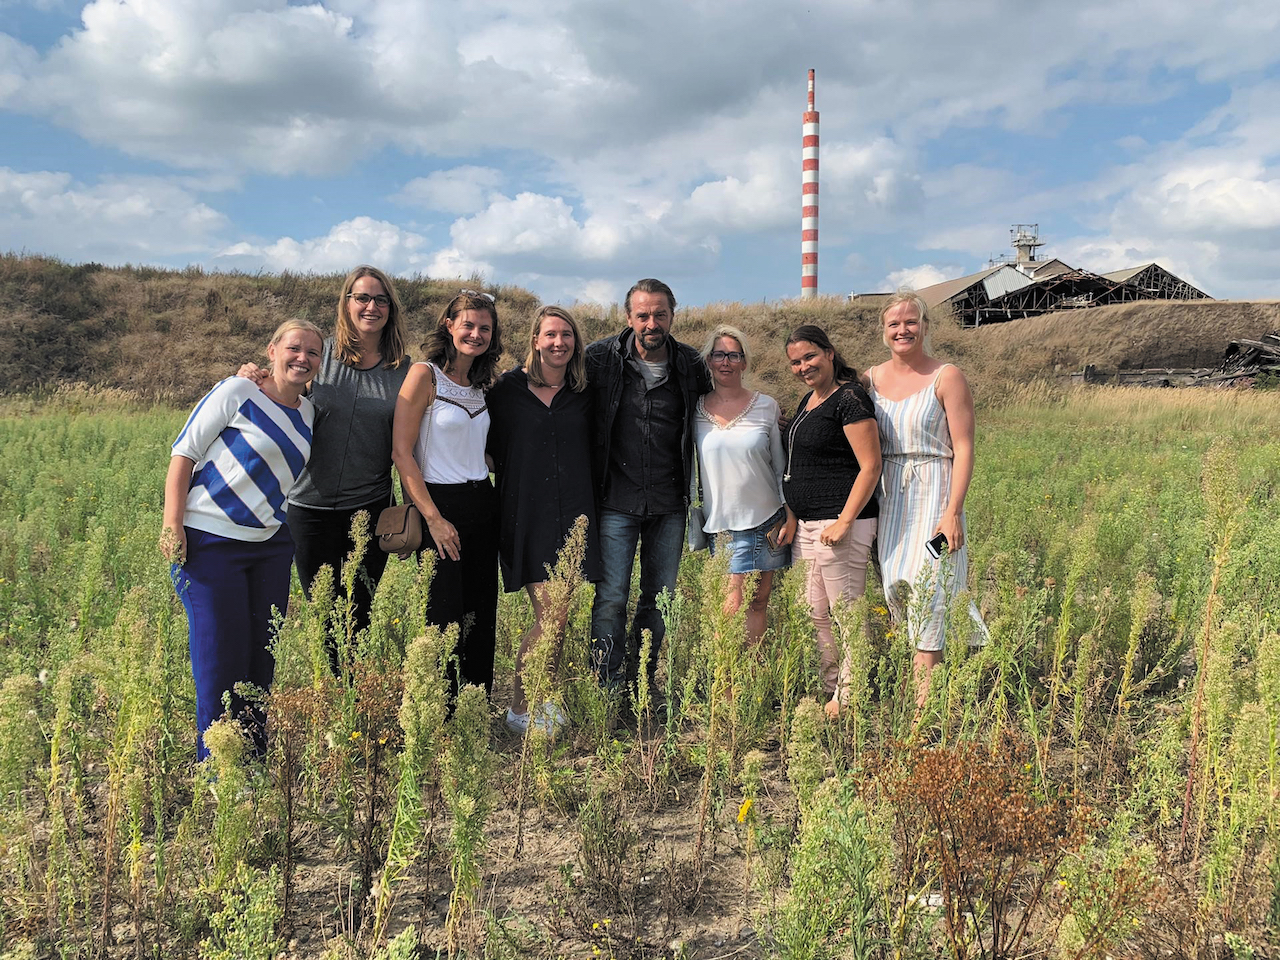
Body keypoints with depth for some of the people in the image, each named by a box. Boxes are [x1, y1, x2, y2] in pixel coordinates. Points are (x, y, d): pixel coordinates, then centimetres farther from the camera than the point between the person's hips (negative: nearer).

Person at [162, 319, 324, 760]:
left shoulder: (307, 412, 9)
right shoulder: (237, 392, -9)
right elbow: (184, 455, -9)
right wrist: (172, 526, -15)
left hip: (272, 544, 6)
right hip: (210, 541, -6)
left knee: (263, 653, 9)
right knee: (221, 657, -3)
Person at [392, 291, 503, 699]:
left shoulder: (479, 385, 13)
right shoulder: (424, 375, -7)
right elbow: (401, 452, -13)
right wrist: (433, 518, -16)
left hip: (483, 504, 7)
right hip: (440, 507, -6)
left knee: (482, 617, 8)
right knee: (445, 618, -4)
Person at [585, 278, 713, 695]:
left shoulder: (691, 365, 1)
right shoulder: (601, 358, -6)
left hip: (669, 504, 3)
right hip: (616, 500, -3)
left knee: (661, 598, 11)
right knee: (611, 599, -3)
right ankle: (608, 689, 9)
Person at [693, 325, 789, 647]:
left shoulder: (766, 406, 3)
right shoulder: (696, 410, 2)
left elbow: (781, 465, 8)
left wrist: (787, 518, 3)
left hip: (767, 518, 1)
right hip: (723, 521, -1)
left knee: (759, 601, 4)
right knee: (733, 605, -7)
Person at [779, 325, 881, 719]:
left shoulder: (849, 398, -11)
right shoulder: (808, 401, 17)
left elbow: (871, 466, -16)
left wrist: (844, 521, -19)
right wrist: (793, 519, 14)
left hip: (840, 523, -10)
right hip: (808, 524, 10)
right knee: (816, 613, 13)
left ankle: (848, 700, 9)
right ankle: (829, 689, 24)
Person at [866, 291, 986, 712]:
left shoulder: (947, 377, -4)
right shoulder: (871, 378, 10)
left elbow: (963, 449, -8)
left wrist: (952, 512, -16)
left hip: (933, 493, -5)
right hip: (888, 498, 5)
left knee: (927, 592, -10)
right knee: (897, 589, 2)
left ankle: (923, 706, -6)